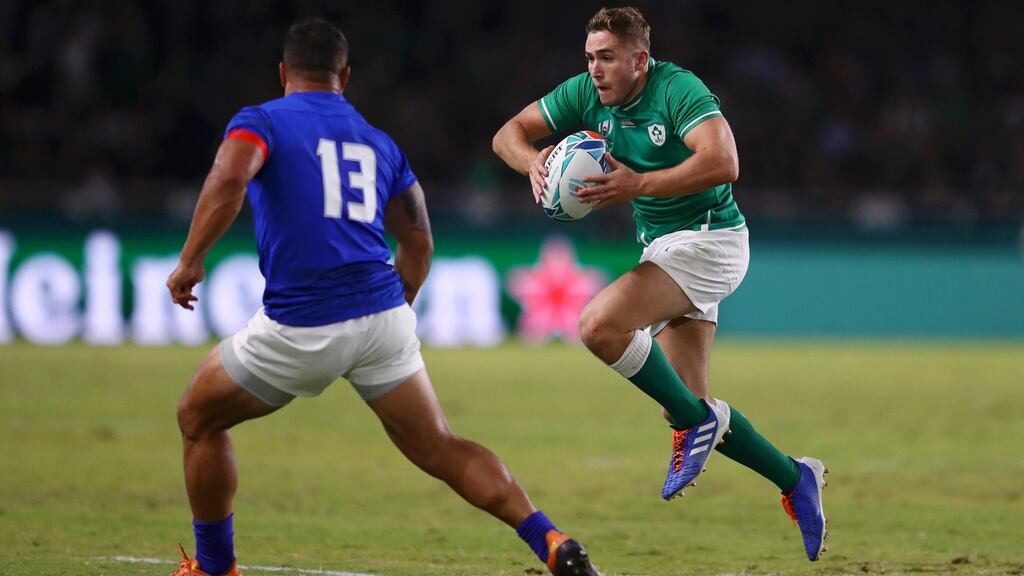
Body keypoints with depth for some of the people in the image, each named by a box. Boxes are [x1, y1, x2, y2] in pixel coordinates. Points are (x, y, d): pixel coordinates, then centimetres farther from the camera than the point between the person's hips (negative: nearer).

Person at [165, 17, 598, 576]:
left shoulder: (260, 122, 2)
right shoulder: (378, 143, 18)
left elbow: (228, 180, -20)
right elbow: (419, 243, 20)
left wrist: (189, 261, -12)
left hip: (300, 329, -4)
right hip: (384, 315, 4)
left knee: (198, 419, 19)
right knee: (441, 449, 12)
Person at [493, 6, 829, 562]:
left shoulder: (678, 89, -19)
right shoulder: (585, 94, 2)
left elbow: (723, 163, -31)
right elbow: (510, 133, 6)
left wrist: (639, 185, -33)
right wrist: (533, 162, -16)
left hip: (706, 240, -8)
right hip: (663, 245, 8)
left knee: (599, 324, -27)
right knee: (687, 407, 5)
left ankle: (695, 420, -10)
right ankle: (794, 479, 20)